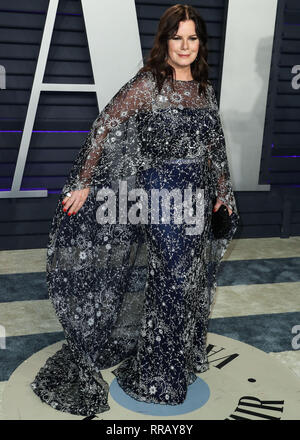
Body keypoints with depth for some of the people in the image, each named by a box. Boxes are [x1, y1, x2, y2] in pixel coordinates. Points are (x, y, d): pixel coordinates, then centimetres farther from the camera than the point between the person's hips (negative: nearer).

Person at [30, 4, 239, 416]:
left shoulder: (205, 89, 9)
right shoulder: (147, 84, -10)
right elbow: (104, 129, -13)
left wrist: (223, 192, 17)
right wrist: (83, 182, -16)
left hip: (197, 194, 6)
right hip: (157, 192, -6)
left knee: (192, 276, 15)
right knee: (174, 273, -3)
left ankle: (183, 353, 39)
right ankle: (157, 374, 17)